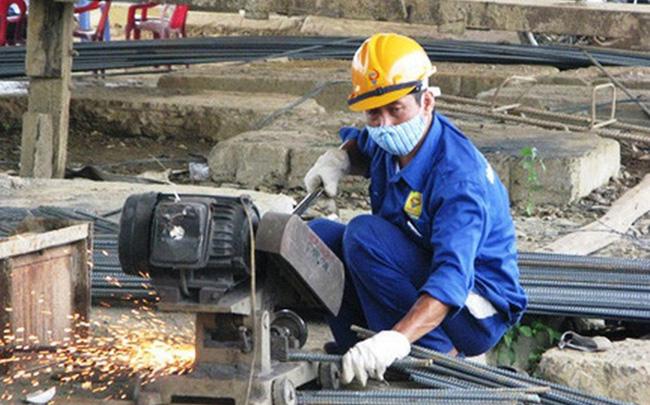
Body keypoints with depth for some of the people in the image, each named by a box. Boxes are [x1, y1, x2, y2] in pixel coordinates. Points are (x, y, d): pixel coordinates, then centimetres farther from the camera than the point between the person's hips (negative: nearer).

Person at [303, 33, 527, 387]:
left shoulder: (458, 176, -29)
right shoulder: (391, 141, -3)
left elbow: (453, 277, -42)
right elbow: (361, 145, 25)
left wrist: (396, 339, -57)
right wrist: (338, 159, 0)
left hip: (476, 312, -9)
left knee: (363, 235, -26)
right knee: (318, 236, -6)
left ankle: (438, 354, -24)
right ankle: (361, 357, -9)